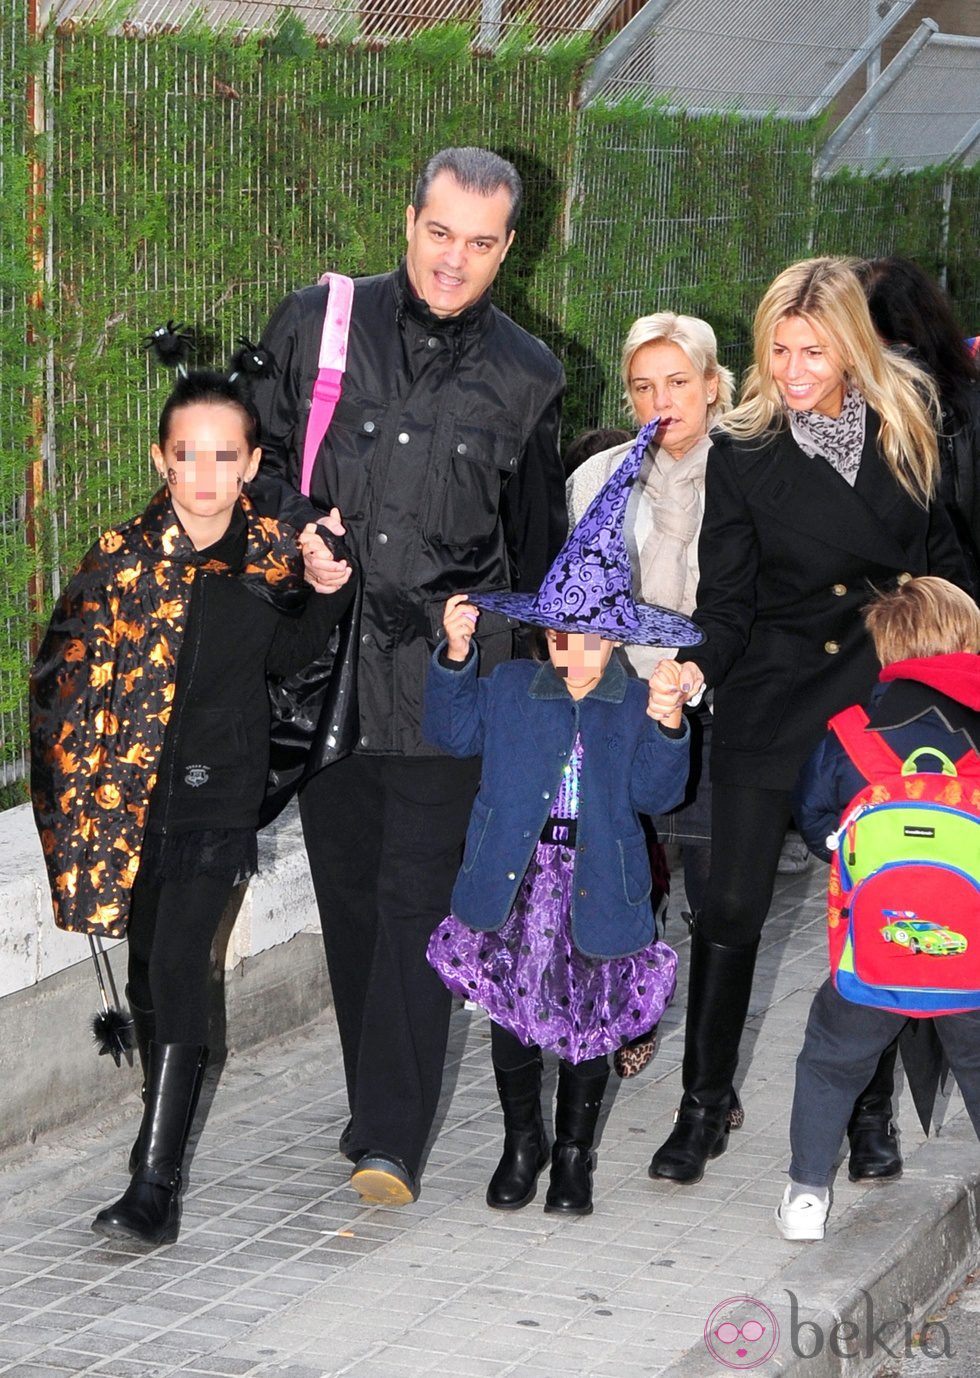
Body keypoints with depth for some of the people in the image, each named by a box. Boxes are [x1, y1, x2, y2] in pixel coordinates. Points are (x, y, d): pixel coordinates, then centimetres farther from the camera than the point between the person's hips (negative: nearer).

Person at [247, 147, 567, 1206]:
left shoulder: (525, 376, 6)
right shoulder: (318, 323, 4)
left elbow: (539, 541, 16)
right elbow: (259, 451, 14)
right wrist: (296, 528, -5)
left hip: (447, 672, -2)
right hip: (325, 661, 2)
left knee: (419, 898, -7)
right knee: (347, 889, 9)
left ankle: (389, 1141, -7)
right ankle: (384, 1099, 23)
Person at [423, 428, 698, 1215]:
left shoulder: (639, 705, 0)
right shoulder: (510, 687, 7)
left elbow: (657, 794, -7)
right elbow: (453, 731, 8)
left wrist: (667, 725, -23)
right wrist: (455, 656, -3)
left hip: (597, 883, -1)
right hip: (515, 879, 2)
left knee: (590, 1024, 7)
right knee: (513, 1014, 8)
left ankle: (575, 1154, 25)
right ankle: (522, 1143, 27)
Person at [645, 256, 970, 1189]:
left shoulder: (908, 428, 1)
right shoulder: (742, 452, -4)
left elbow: (944, 556, 11)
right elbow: (725, 599, -4)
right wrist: (696, 668, -22)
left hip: (888, 694, 1)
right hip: (771, 700, -1)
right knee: (732, 903, -2)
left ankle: (870, 1110, 20)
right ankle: (706, 1102, 14)